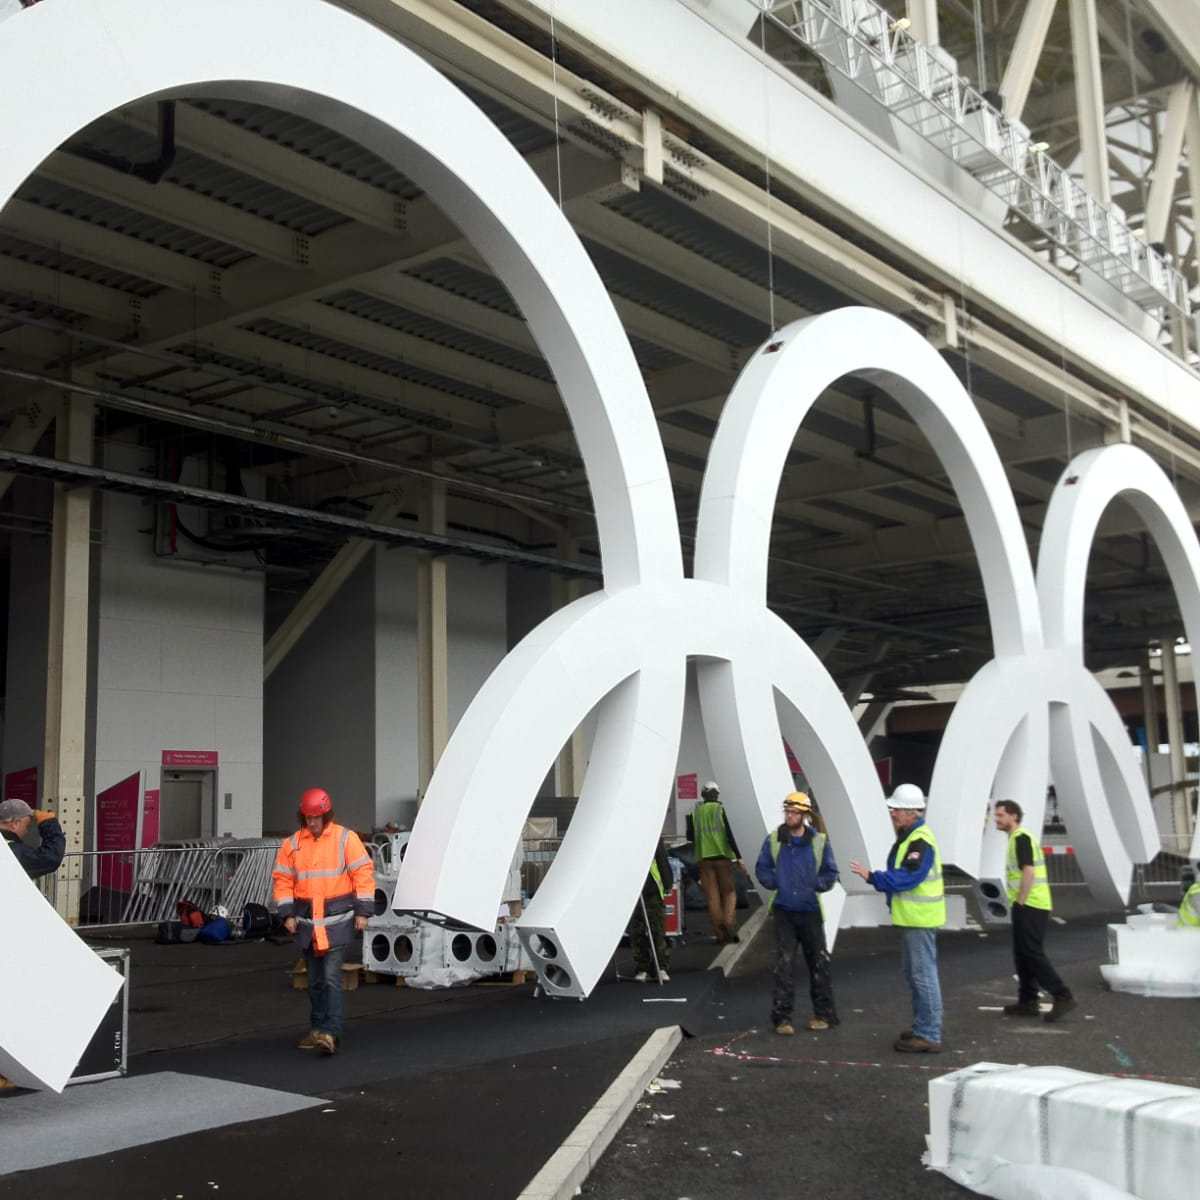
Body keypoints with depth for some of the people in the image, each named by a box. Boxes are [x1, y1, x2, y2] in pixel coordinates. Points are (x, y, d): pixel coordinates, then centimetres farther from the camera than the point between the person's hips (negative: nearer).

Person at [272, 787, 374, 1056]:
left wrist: (362, 912, -9)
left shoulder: (346, 839, -5)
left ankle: (330, 1033, -14)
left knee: (331, 977, -13)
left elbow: (363, 874, -5)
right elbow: (282, 880, 9)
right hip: (306, 922, 4)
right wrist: (287, 914, 0)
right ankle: (317, 1030, 25)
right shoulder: (292, 843, 6)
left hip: (337, 921, -4)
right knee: (315, 980, 14)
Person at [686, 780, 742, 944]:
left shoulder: (694, 812, 5)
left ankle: (719, 932, 3)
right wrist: (738, 856, -8)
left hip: (704, 857, 2)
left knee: (712, 895, 5)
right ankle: (729, 924, -12)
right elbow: (729, 834, -10)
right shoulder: (720, 809, -4)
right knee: (728, 891, 7)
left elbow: (690, 836, 10)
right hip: (722, 855, -2)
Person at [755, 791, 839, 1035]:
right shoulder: (773, 840, 1)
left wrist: (814, 885, -9)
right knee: (784, 965, -3)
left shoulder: (819, 841, -1)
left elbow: (830, 873, 6)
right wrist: (775, 883, -6)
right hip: (784, 911, 0)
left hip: (810, 911, 0)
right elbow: (762, 869, 9)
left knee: (819, 963, 7)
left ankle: (823, 1013, 19)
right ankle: (782, 1017, 2)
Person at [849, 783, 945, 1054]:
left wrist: (872, 877, -26)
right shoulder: (907, 837, 14)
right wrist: (876, 878, 7)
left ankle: (929, 1036, 0)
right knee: (915, 974, 18)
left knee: (923, 975, -6)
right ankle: (922, 1028, 29)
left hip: (920, 919, -11)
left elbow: (906, 878, -26)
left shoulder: (921, 841, -19)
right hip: (911, 918, 11)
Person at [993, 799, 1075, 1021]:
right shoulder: (1021, 837, 19)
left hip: (1028, 906, -10)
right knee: (1023, 954, 12)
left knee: (1032, 953, -10)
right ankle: (1027, 1002, 15)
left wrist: (1020, 902, -18)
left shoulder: (1021, 838, -12)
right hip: (1031, 906, 10)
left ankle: (1062, 996, -9)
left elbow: (1028, 872, -22)